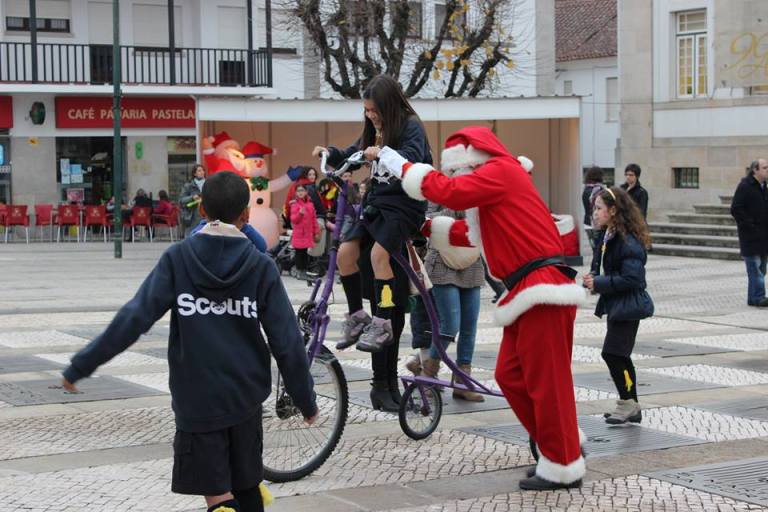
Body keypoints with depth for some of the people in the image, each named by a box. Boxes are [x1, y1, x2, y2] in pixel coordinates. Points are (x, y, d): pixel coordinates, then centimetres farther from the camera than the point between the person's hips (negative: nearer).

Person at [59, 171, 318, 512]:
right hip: (246, 396, 2)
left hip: (196, 400, -2)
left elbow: (133, 319, -13)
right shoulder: (261, 266, -4)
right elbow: (287, 342, -4)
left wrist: (81, 366, -7)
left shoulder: (177, 259, -7)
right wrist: (306, 400, 7)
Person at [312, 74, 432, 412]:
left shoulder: (411, 127, -7)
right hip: (376, 204, 7)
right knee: (346, 251, -14)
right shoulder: (374, 131, 14)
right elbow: (351, 158, 23)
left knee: (378, 252, -28)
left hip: (403, 206, -7)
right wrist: (329, 153, 3)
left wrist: (383, 153, -41)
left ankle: (381, 323, -22)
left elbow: (412, 157, -25)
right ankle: (357, 316, -1)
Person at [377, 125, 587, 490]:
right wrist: (424, 227, 26)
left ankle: (562, 468, 3)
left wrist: (401, 166, -9)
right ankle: (564, 445, 22)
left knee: (545, 380, -5)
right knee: (510, 375, 13)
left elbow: (449, 191, -19)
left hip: (543, 290, -10)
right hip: (528, 292, 10)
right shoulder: (492, 186, 22)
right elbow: (468, 234, 27)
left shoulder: (502, 171, -7)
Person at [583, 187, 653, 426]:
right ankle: (630, 407, 22)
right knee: (619, 356, 13)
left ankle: (627, 403, 3)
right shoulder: (606, 236, 9)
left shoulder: (628, 242, -20)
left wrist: (598, 283, -21)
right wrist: (593, 278, -1)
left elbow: (631, 279, -25)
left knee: (612, 353, -10)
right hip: (615, 305, 10)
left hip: (628, 306, -10)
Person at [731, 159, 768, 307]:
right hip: (750, 236, -8)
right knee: (755, 267, -9)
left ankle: (754, 298, 16)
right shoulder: (745, 186, -11)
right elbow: (736, 209, -15)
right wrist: (749, 225, -18)